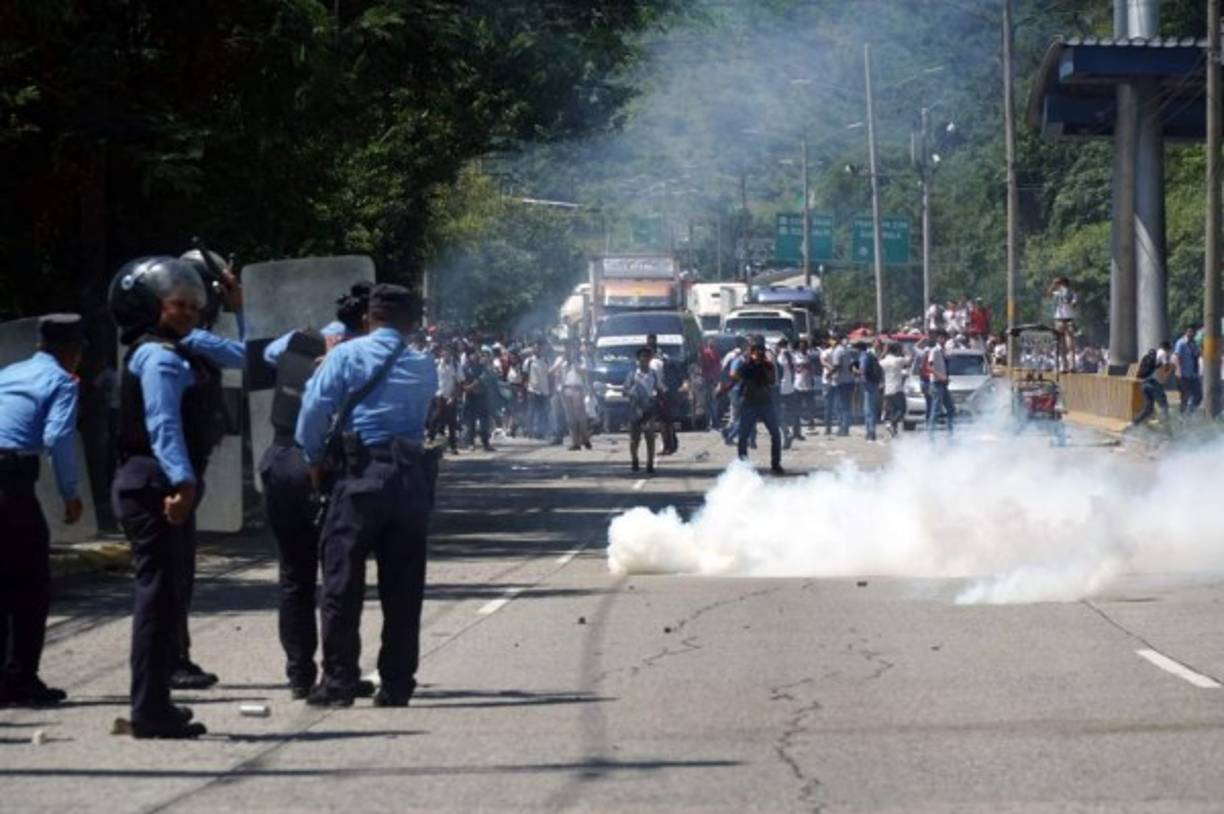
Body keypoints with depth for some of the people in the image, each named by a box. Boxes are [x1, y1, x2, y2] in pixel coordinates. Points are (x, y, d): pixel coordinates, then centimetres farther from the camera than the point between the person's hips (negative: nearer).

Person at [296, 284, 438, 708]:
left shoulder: (346, 355, -1)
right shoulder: (424, 367, 11)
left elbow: (314, 410, -5)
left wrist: (314, 460, 9)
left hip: (360, 471, -3)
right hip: (411, 476, 4)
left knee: (341, 581, 1)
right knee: (402, 588, 7)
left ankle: (339, 683, -2)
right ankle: (397, 684, 8)